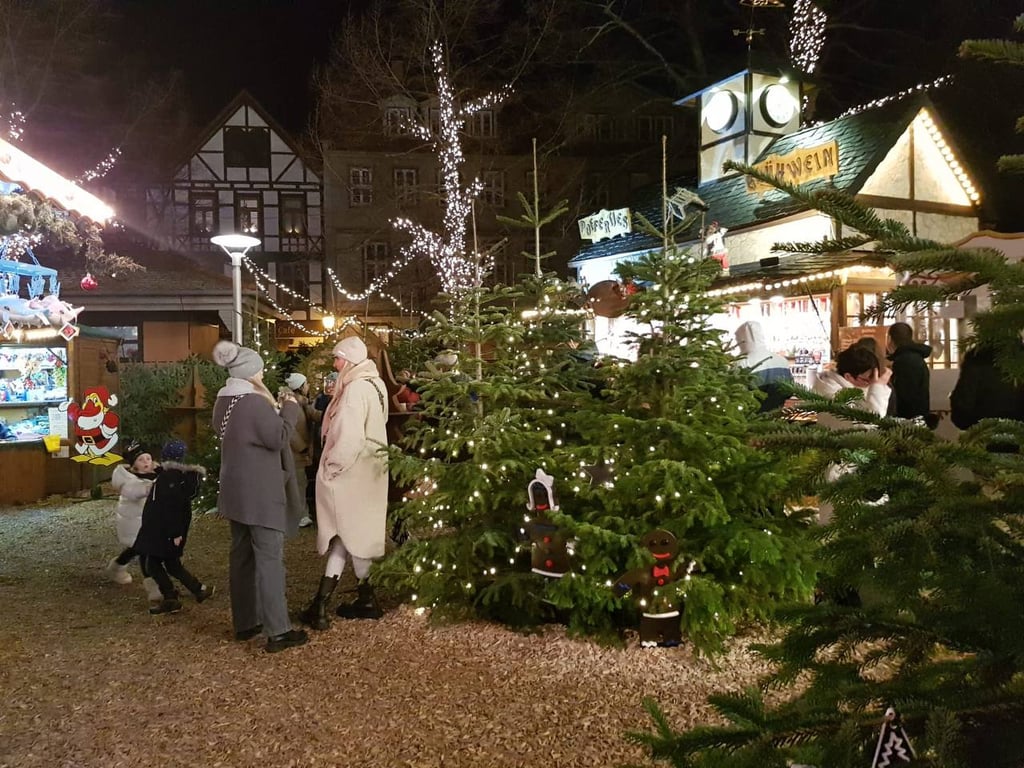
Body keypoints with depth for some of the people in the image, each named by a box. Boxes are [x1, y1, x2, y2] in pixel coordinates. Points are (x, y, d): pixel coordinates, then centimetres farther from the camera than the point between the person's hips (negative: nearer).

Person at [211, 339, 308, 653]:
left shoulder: (223, 401, 8)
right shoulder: (254, 402, -19)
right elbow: (279, 438, -18)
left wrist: (275, 410, 10)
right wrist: (290, 409, -6)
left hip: (236, 492, 9)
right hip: (260, 494, -9)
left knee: (242, 556, 15)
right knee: (270, 558, -5)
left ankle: (244, 623, 23)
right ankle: (278, 631, -3)